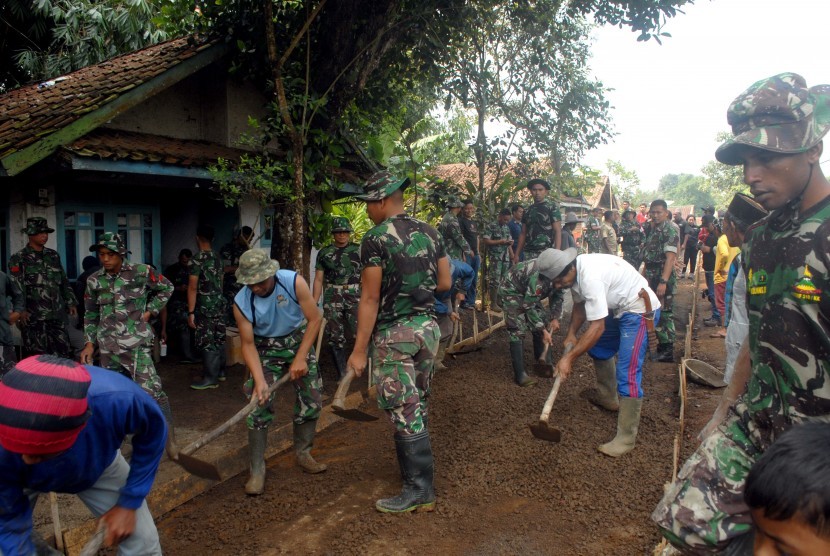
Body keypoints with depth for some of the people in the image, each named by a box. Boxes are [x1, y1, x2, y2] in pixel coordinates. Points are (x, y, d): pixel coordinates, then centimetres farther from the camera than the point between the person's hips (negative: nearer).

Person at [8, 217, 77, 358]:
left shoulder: (53, 255, 14)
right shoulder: (19, 258, -1)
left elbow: (64, 281, 19)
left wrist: (71, 303, 13)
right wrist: (20, 310, -20)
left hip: (56, 314, 5)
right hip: (33, 316, -4)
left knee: (64, 353, 6)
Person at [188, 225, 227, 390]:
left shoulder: (197, 259, -14)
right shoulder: (217, 258, 8)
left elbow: (193, 287, -16)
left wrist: (191, 312, -14)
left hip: (205, 306, -7)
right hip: (219, 303, 7)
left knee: (207, 342, -2)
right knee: (218, 339, 15)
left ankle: (210, 378, 3)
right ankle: (220, 371, 26)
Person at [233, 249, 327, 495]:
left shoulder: (294, 282, -26)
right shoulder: (241, 302, -22)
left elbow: (315, 319, -19)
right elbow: (248, 344, -17)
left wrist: (301, 358, -22)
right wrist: (259, 380, -29)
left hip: (299, 340, 1)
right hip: (266, 349, -1)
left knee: (311, 399, 3)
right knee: (259, 406, -12)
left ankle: (302, 453, 24)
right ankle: (257, 469, 0)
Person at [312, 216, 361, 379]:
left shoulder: (359, 250, 6)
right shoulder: (324, 253, 10)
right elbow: (318, 279, 9)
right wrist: (314, 302, 1)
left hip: (355, 296, -2)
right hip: (332, 298, 2)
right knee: (335, 337, 3)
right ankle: (342, 375, 13)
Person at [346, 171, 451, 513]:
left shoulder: (375, 239, -14)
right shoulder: (429, 232, 6)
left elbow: (370, 299, -15)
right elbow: (445, 283, 9)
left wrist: (359, 350, -11)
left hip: (394, 334, -7)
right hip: (428, 327, 7)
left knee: (404, 413, 1)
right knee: (419, 406, 20)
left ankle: (420, 491, 9)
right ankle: (418, 466, 36)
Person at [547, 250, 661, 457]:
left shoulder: (590, 277, -33)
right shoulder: (575, 271, -5)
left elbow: (597, 327, -32)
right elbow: (579, 304, 13)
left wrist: (569, 358, -28)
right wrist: (571, 333, 2)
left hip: (640, 310, -10)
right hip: (619, 309, 10)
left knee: (627, 374, -14)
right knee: (598, 348, 24)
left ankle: (626, 439, -7)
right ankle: (608, 398, 43)